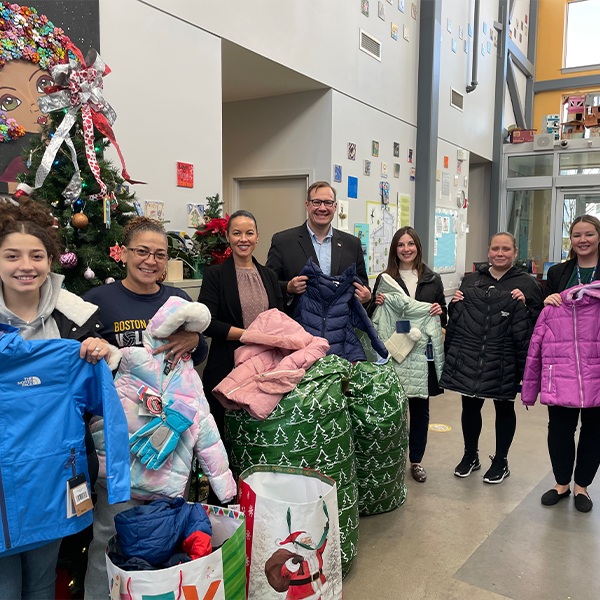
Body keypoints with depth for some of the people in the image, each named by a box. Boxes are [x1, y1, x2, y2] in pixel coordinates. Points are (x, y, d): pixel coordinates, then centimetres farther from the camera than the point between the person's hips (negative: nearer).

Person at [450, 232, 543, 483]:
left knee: (504, 407, 11)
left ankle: (501, 461, 29)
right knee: (470, 405, 10)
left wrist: (524, 306, -19)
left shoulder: (527, 283, 2)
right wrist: (455, 304, -4)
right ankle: (470, 456, 31)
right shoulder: (471, 280, 10)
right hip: (471, 356, 3)